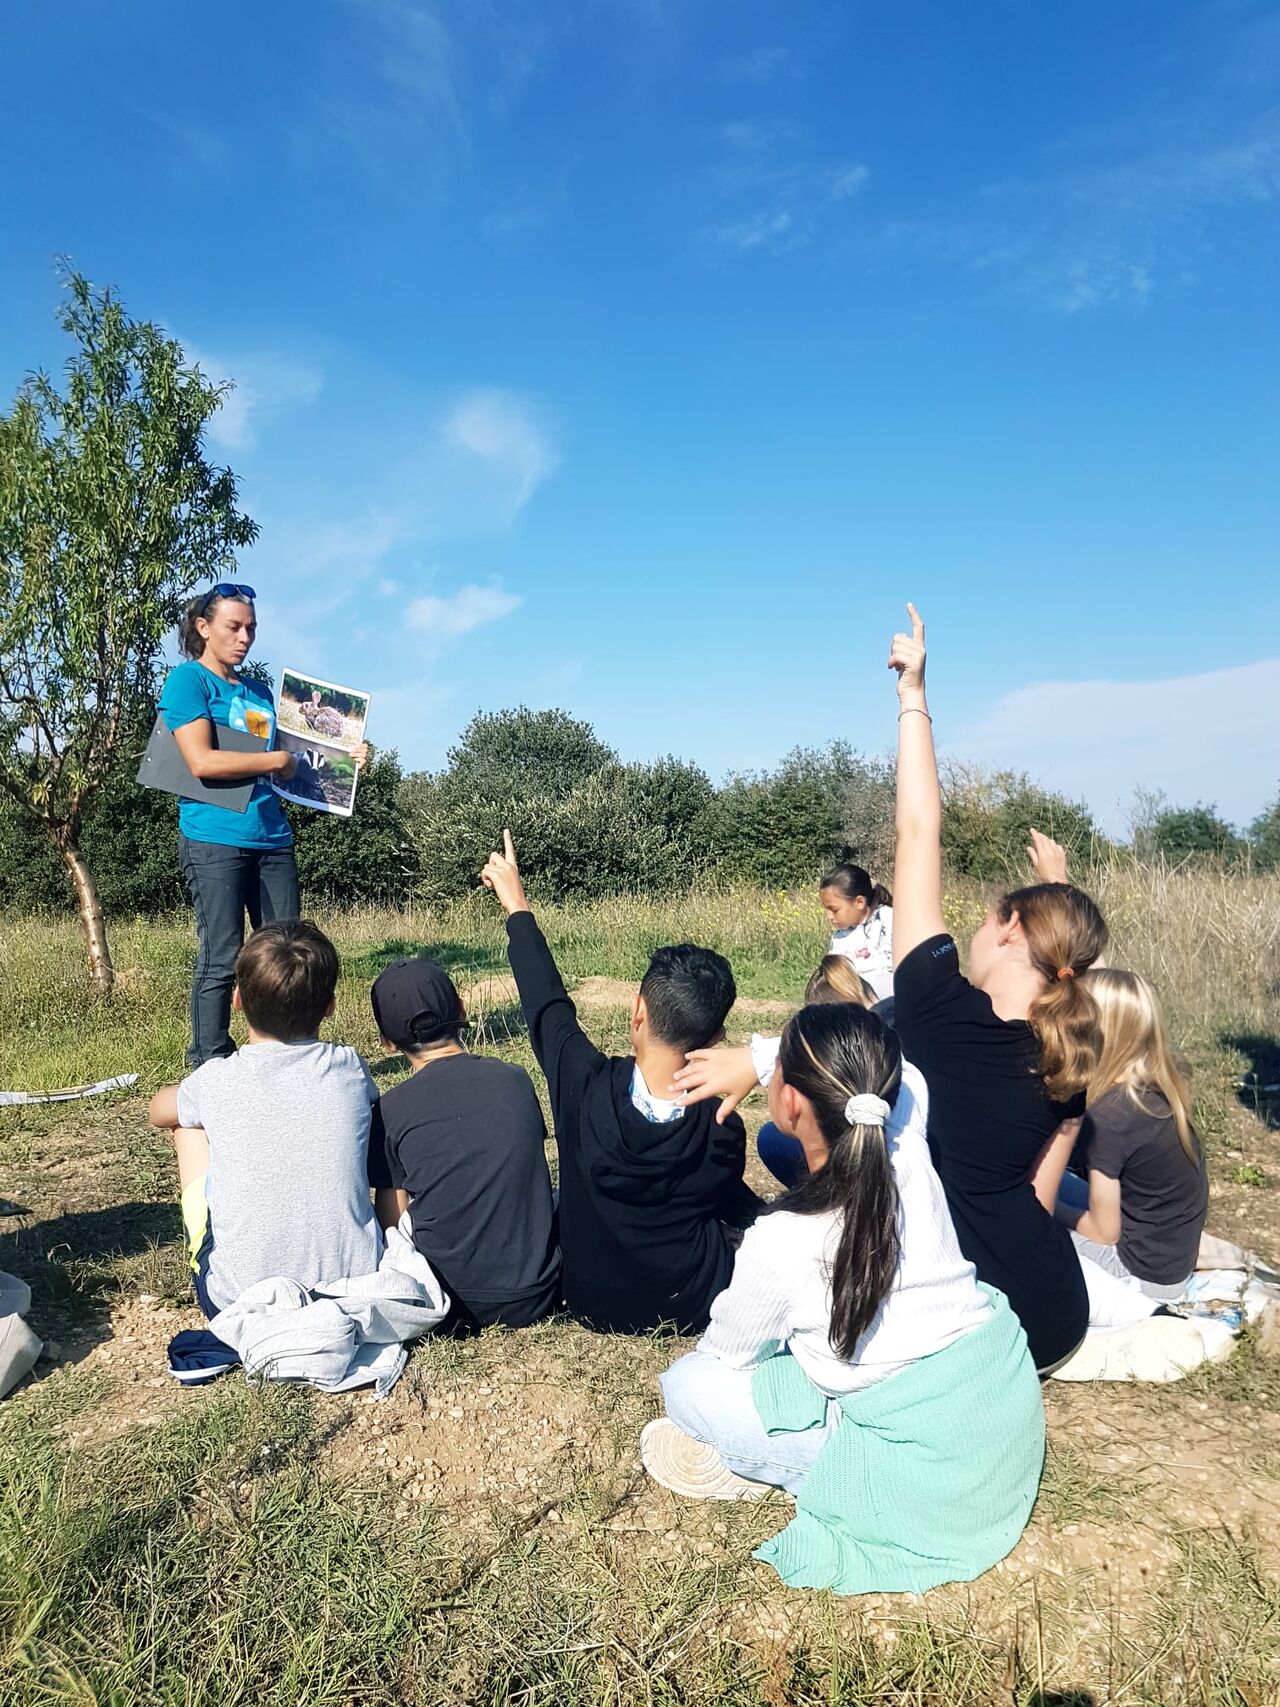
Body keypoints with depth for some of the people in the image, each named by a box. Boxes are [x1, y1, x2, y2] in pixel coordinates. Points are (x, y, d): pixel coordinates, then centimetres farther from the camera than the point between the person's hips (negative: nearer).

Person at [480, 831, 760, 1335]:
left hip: (592, 1304, 2)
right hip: (694, 1309, -2)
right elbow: (735, 1209, -4)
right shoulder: (722, 1132, -25)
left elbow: (547, 1005, -8)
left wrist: (517, 906, 5)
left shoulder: (586, 1087, -27)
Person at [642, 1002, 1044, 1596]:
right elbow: (900, 1072, 11)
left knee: (688, 1383, 2)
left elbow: (728, 1351, -3)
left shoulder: (778, 1244, -24)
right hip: (1013, 1407, 6)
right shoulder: (908, 1150, -12)